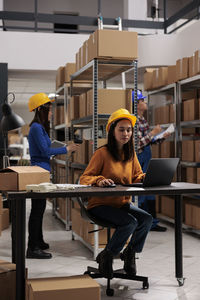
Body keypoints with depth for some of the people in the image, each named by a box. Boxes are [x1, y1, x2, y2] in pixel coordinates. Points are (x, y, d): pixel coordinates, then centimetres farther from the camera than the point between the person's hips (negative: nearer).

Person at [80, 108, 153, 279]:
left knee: (147, 219, -20)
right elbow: (84, 178, -10)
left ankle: (130, 253, 6)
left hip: (123, 203, 6)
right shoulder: (102, 153, -10)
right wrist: (99, 180, -32)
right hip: (100, 204, -6)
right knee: (130, 222, -28)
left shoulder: (131, 154, 9)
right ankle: (106, 257, -5)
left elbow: (138, 177, 10)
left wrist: (148, 177, -13)